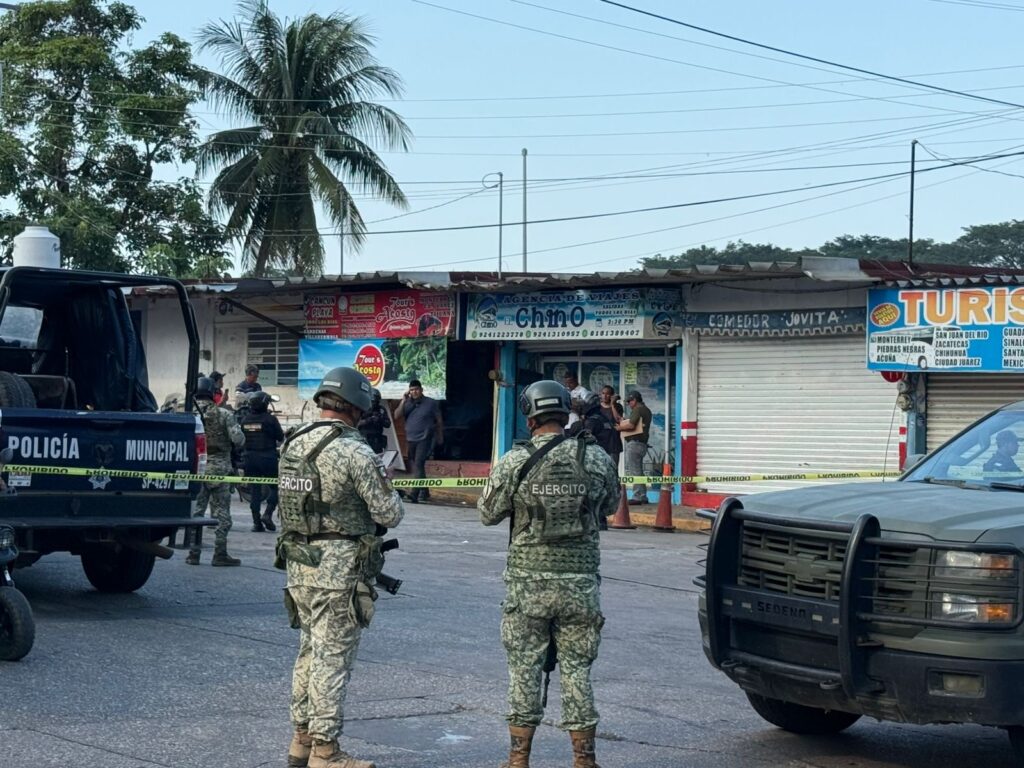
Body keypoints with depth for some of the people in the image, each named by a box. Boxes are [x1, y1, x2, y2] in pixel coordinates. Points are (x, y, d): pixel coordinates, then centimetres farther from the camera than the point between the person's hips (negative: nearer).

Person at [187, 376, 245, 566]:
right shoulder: (224, 415, -6)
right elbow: (238, 439, -12)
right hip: (218, 469, -2)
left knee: (195, 510, 9)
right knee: (221, 512, 4)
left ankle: (193, 553, 9)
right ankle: (220, 554, 3)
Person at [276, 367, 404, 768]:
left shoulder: (293, 444, 7)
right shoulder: (355, 451, -16)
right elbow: (389, 514, -13)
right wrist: (392, 499, 10)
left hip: (299, 563, 8)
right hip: (339, 569, -7)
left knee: (309, 652, 18)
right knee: (332, 659, -1)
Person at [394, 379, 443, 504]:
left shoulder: (431, 403, -2)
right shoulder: (407, 404, 7)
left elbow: (439, 421, 6)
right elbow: (397, 416, -4)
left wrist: (440, 437, 9)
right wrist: (403, 401, -9)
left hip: (425, 439, -5)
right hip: (411, 440, 5)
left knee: (419, 464, -20)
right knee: (415, 466, 15)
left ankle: (414, 494, -30)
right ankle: (424, 491, 30)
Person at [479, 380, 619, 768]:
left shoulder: (514, 462, -10)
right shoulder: (595, 458, -4)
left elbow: (488, 513, 1)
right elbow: (609, 506, 12)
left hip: (528, 583, -1)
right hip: (580, 583, 1)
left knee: (524, 669, 8)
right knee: (577, 669, 9)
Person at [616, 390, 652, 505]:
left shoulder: (637, 409, -11)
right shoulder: (646, 410, 19)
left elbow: (631, 425, -22)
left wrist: (620, 427, -6)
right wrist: (624, 423, 10)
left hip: (634, 443, -10)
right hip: (642, 443, 10)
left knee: (634, 471, -9)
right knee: (639, 471, 14)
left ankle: (637, 497, -10)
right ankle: (643, 496, 15)